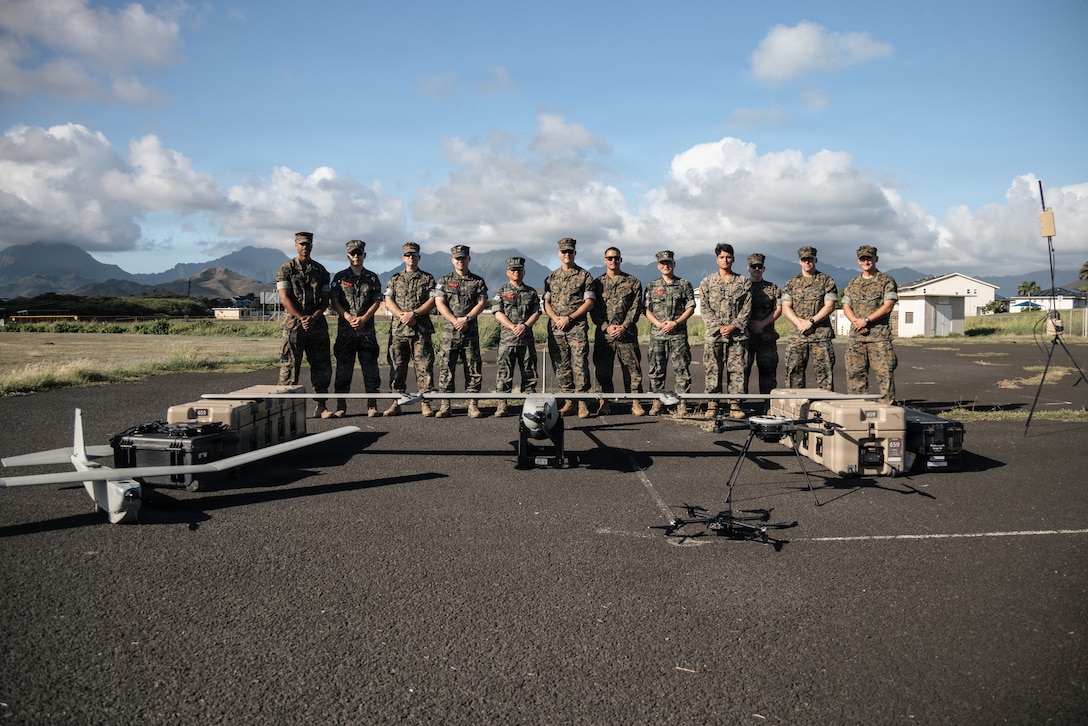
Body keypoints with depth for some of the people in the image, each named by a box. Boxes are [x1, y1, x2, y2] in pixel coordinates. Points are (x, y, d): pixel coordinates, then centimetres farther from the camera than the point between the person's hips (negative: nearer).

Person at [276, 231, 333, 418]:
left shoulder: (320, 270, 12)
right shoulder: (286, 269, 2)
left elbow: (325, 299, 8)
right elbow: (284, 298, -7)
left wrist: (314, 317, -9)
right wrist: (302, 318, -16)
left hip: (317, 324, 4)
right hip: (293, 325, -4)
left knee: (322, 366, 4)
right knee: (290, 366, -3)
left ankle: (321, 406, 10)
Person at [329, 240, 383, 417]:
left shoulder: (372, 278, 10)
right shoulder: (340, 277, 8)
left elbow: (377, 302, 5)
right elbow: (334, 301, 3)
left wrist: (363, 318, -10)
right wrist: (349, 318, -12)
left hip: (367, 329, 0)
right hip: (345, 329, 0)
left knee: (370, 368, 0)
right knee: (343, 369, 1)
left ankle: (372, 406, 6)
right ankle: (341, 407, 7)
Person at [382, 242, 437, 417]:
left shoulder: (427, 279, 9)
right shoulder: (394, 279, 15)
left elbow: (432, 301, -2)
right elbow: (388, 301, 5)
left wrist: (413, 313, -14)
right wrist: (402, 315, -12)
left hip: (421, 330, -2)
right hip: (398, 330, 2)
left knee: (423, 367, -4)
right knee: (397, 367, 4)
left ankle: (425, 403, 0)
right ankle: (396, 402, 11)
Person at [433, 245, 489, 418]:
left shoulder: (478, 281, 8)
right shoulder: (444, 281, 9)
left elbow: (482, 303, -1)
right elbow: (439, 303, 0)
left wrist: (466, 319, -14)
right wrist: (455, 320, -13)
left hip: (471, 330, 0)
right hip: (450, 330, 0)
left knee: (473, 369, 1)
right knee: (446, 368, -2)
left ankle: (473, 405, 6)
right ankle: (445, 405, 3)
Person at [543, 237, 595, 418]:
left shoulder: (584, 276, 4)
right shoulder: (551, 277, 14)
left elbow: (589, 303, -2)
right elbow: (546, 303, 12)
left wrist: (569, 317, -11)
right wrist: (555, 318, -7)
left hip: (577, 327, -3)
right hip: (555, 328, 4)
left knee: (580, 364, -8)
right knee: (561, 365, 5)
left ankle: (582, 403, -4)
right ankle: (568, 401, 12)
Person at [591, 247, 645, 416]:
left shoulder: (633, 282, 9)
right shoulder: (597, 283, 11)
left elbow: (636, 307, 2)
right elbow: (593, 309, 4)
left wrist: (624, 327, -10)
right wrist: (606, 327, -9)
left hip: (627, 333, -1)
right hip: (604, 333, 1)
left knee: (632, 368, -1)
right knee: (602, 370, 2)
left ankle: (635, 403, 4)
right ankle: (604, 403, 10)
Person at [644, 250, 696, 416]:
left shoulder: (684, 285, 7)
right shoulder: (652, 286, 11)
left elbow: (691, 308, 3)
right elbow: (646, 309, 7)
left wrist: (675, 323, -10)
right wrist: (658, 324, -9)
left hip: (678, 333, -2)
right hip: (657, 333, 2)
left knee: (681, 369, -3)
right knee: (656, 369, 3)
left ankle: (682, 403, 2)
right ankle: (657, 402, 11)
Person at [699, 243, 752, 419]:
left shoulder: (743, 282, 8)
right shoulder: (707, 282, 7)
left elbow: (747, 308, 3)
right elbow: (705, 308, 2)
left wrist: (734, 326, -9)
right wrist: (718, 327, -9)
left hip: (737, 334, 0)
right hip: (714, 334, 0)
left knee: (737, 369, 0)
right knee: (713, 370, -1)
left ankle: (735, 405, 6)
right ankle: (712, 405, 5)